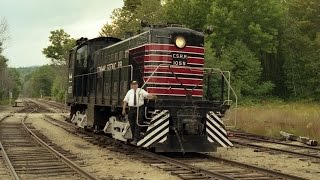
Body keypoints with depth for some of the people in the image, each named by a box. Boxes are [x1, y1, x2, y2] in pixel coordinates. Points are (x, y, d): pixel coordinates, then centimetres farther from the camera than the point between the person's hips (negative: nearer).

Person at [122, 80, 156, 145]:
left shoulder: (141, 91, 1)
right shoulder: (129, 92, 12)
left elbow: (147, 95, -14)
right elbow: (125, 100, 12)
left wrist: (152, 96, -35)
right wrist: (123, 109, 6)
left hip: (139, 109, -3)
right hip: (131, 109, 4)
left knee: (137, 124, -7)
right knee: (132, 125, 9)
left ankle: (136, 140, -8)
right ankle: (133, 138, 23)